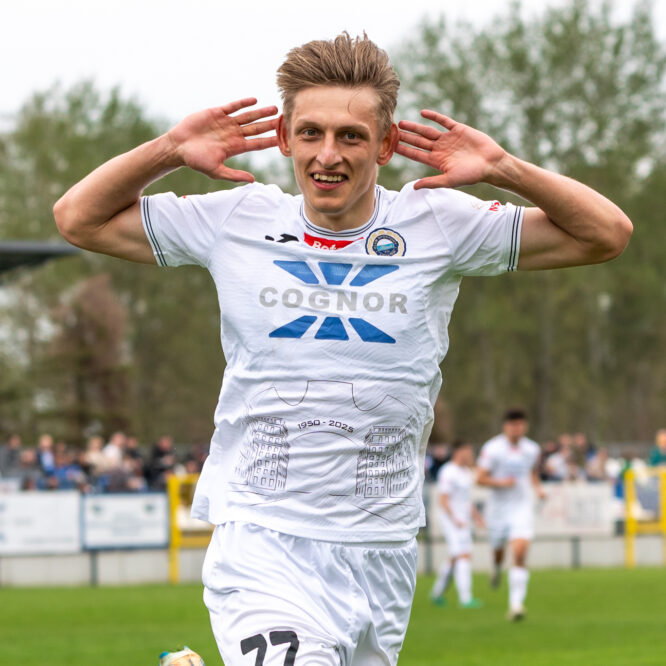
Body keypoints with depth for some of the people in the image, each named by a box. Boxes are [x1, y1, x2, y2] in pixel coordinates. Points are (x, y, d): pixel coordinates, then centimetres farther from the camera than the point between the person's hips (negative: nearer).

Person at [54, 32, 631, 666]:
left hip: (382, 552, 3)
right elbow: (78, 218, 12)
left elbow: (606, 234, 3)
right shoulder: (238, 222, 4)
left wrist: (502, 168, -9)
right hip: (261, 545, -3)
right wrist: (168, 149, -1)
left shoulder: (437, 224, 2)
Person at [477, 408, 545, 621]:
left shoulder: (532, 449, 2)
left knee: (520, 553, -16)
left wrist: (537, 488, 5)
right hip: (498, 508, -1)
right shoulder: (492, 449, -10)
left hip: (522, 507, 1)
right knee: (498, 549, 15)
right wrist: (501, 482, -24)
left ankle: (516, 603, -17)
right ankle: (497, 568, 56)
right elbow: (481, 479, -8)